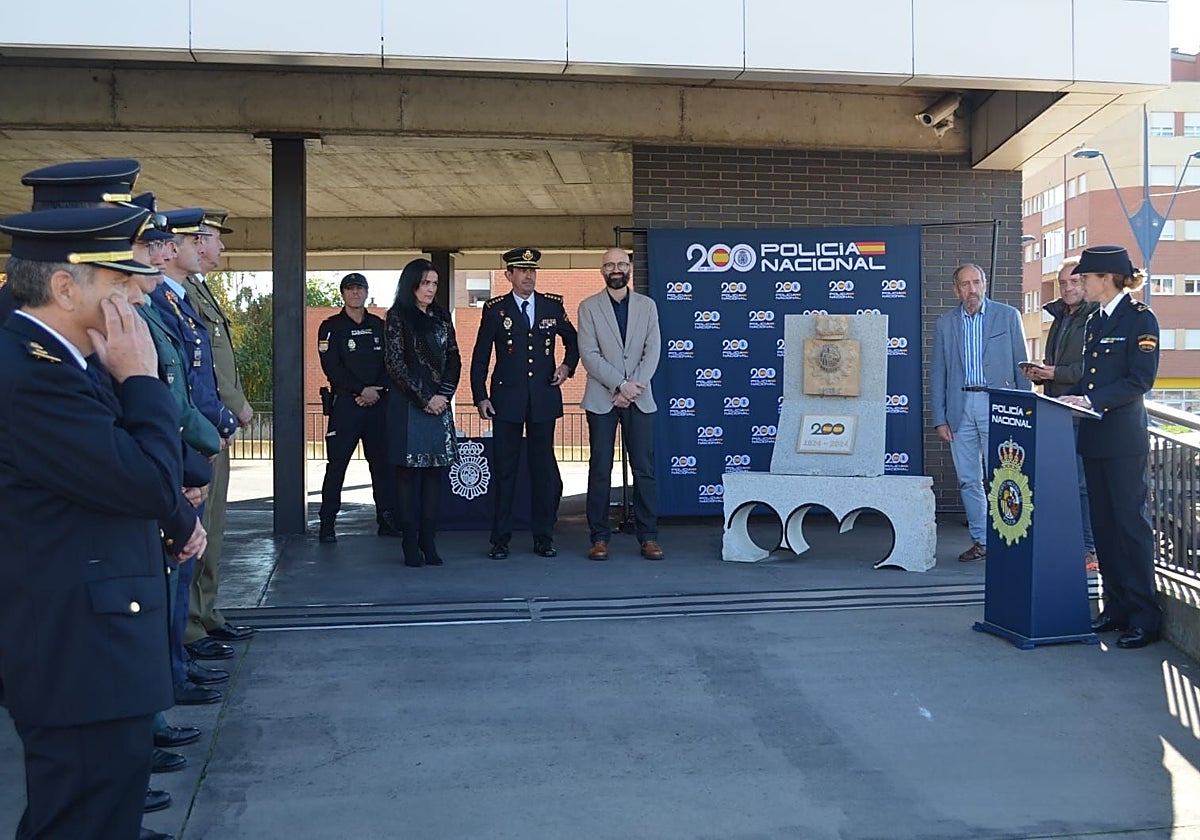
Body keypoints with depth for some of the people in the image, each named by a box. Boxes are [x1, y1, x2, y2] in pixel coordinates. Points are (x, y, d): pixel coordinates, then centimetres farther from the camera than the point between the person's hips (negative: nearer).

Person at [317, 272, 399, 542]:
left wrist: (377, 391, -7)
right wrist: (361, 390, -13)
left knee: (382, 463, 4)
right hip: (345, 405, -3)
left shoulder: (380, 326, 14)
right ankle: (327, 525, 1)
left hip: (378, 403, 3)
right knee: (336, 465, -4)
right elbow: (332, 368, -7)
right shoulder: (331, 327, 3)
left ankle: (386, 520, 11)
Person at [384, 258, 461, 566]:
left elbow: (454, 359, 13)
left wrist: (444, 394, -3)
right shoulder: (398, 316, -1)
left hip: (439, 402, 5)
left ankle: (428, 541, 6)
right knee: (409, 470, -3)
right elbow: (395, 362, -7)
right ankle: (411, 544, 0)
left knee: (435, 469, 3)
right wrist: (425, 398, -10)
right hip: (408, 403, -5)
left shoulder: (441, 317, 14)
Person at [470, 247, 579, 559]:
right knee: (505, 470, 2)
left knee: (544, 468, 4)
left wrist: (567, 365, 4)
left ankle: (544, 538, 13)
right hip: (506, 399, -1)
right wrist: (480, 397, -3)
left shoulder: (553, 305, 8)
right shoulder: (495, 309, 3)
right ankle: (500, 539, 10)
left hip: (544, 399, 2)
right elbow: (480, 358, 4)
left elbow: (572, 340, 22)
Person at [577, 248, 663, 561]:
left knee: (644, 469, 0)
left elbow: (653, 351, 3)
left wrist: (633, 387, -10)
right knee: (600, 470, 0)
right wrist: (620, 385, -13)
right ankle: (599, 537, 6)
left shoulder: (647, 306, 11)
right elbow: (589, 354, -4)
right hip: (602, 399, -1)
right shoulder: (588, 307, 5)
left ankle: (648, 537, 6)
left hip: (639, 398, 1)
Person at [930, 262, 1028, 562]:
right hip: (960, 407, 3)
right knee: (968, 480, 6)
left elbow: (1021, 365, 4)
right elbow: (937, 374, 10)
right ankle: (981, 540, 15)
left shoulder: (1008, 316, 4)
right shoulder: (945, 324, 10)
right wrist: (939, 419, 4)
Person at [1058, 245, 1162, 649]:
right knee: (1103, 522, 10)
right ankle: (1116, 607, 18)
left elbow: (1140, 380, -14)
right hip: (1094, 434, 8)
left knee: (1130, 520, -5)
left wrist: (1091, 400, -20)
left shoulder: (1140, 318, -7)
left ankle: (1143, 616, 1)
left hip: (1124, 435, -8)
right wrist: (1070, 398, 3)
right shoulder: (1095, 321, 16)